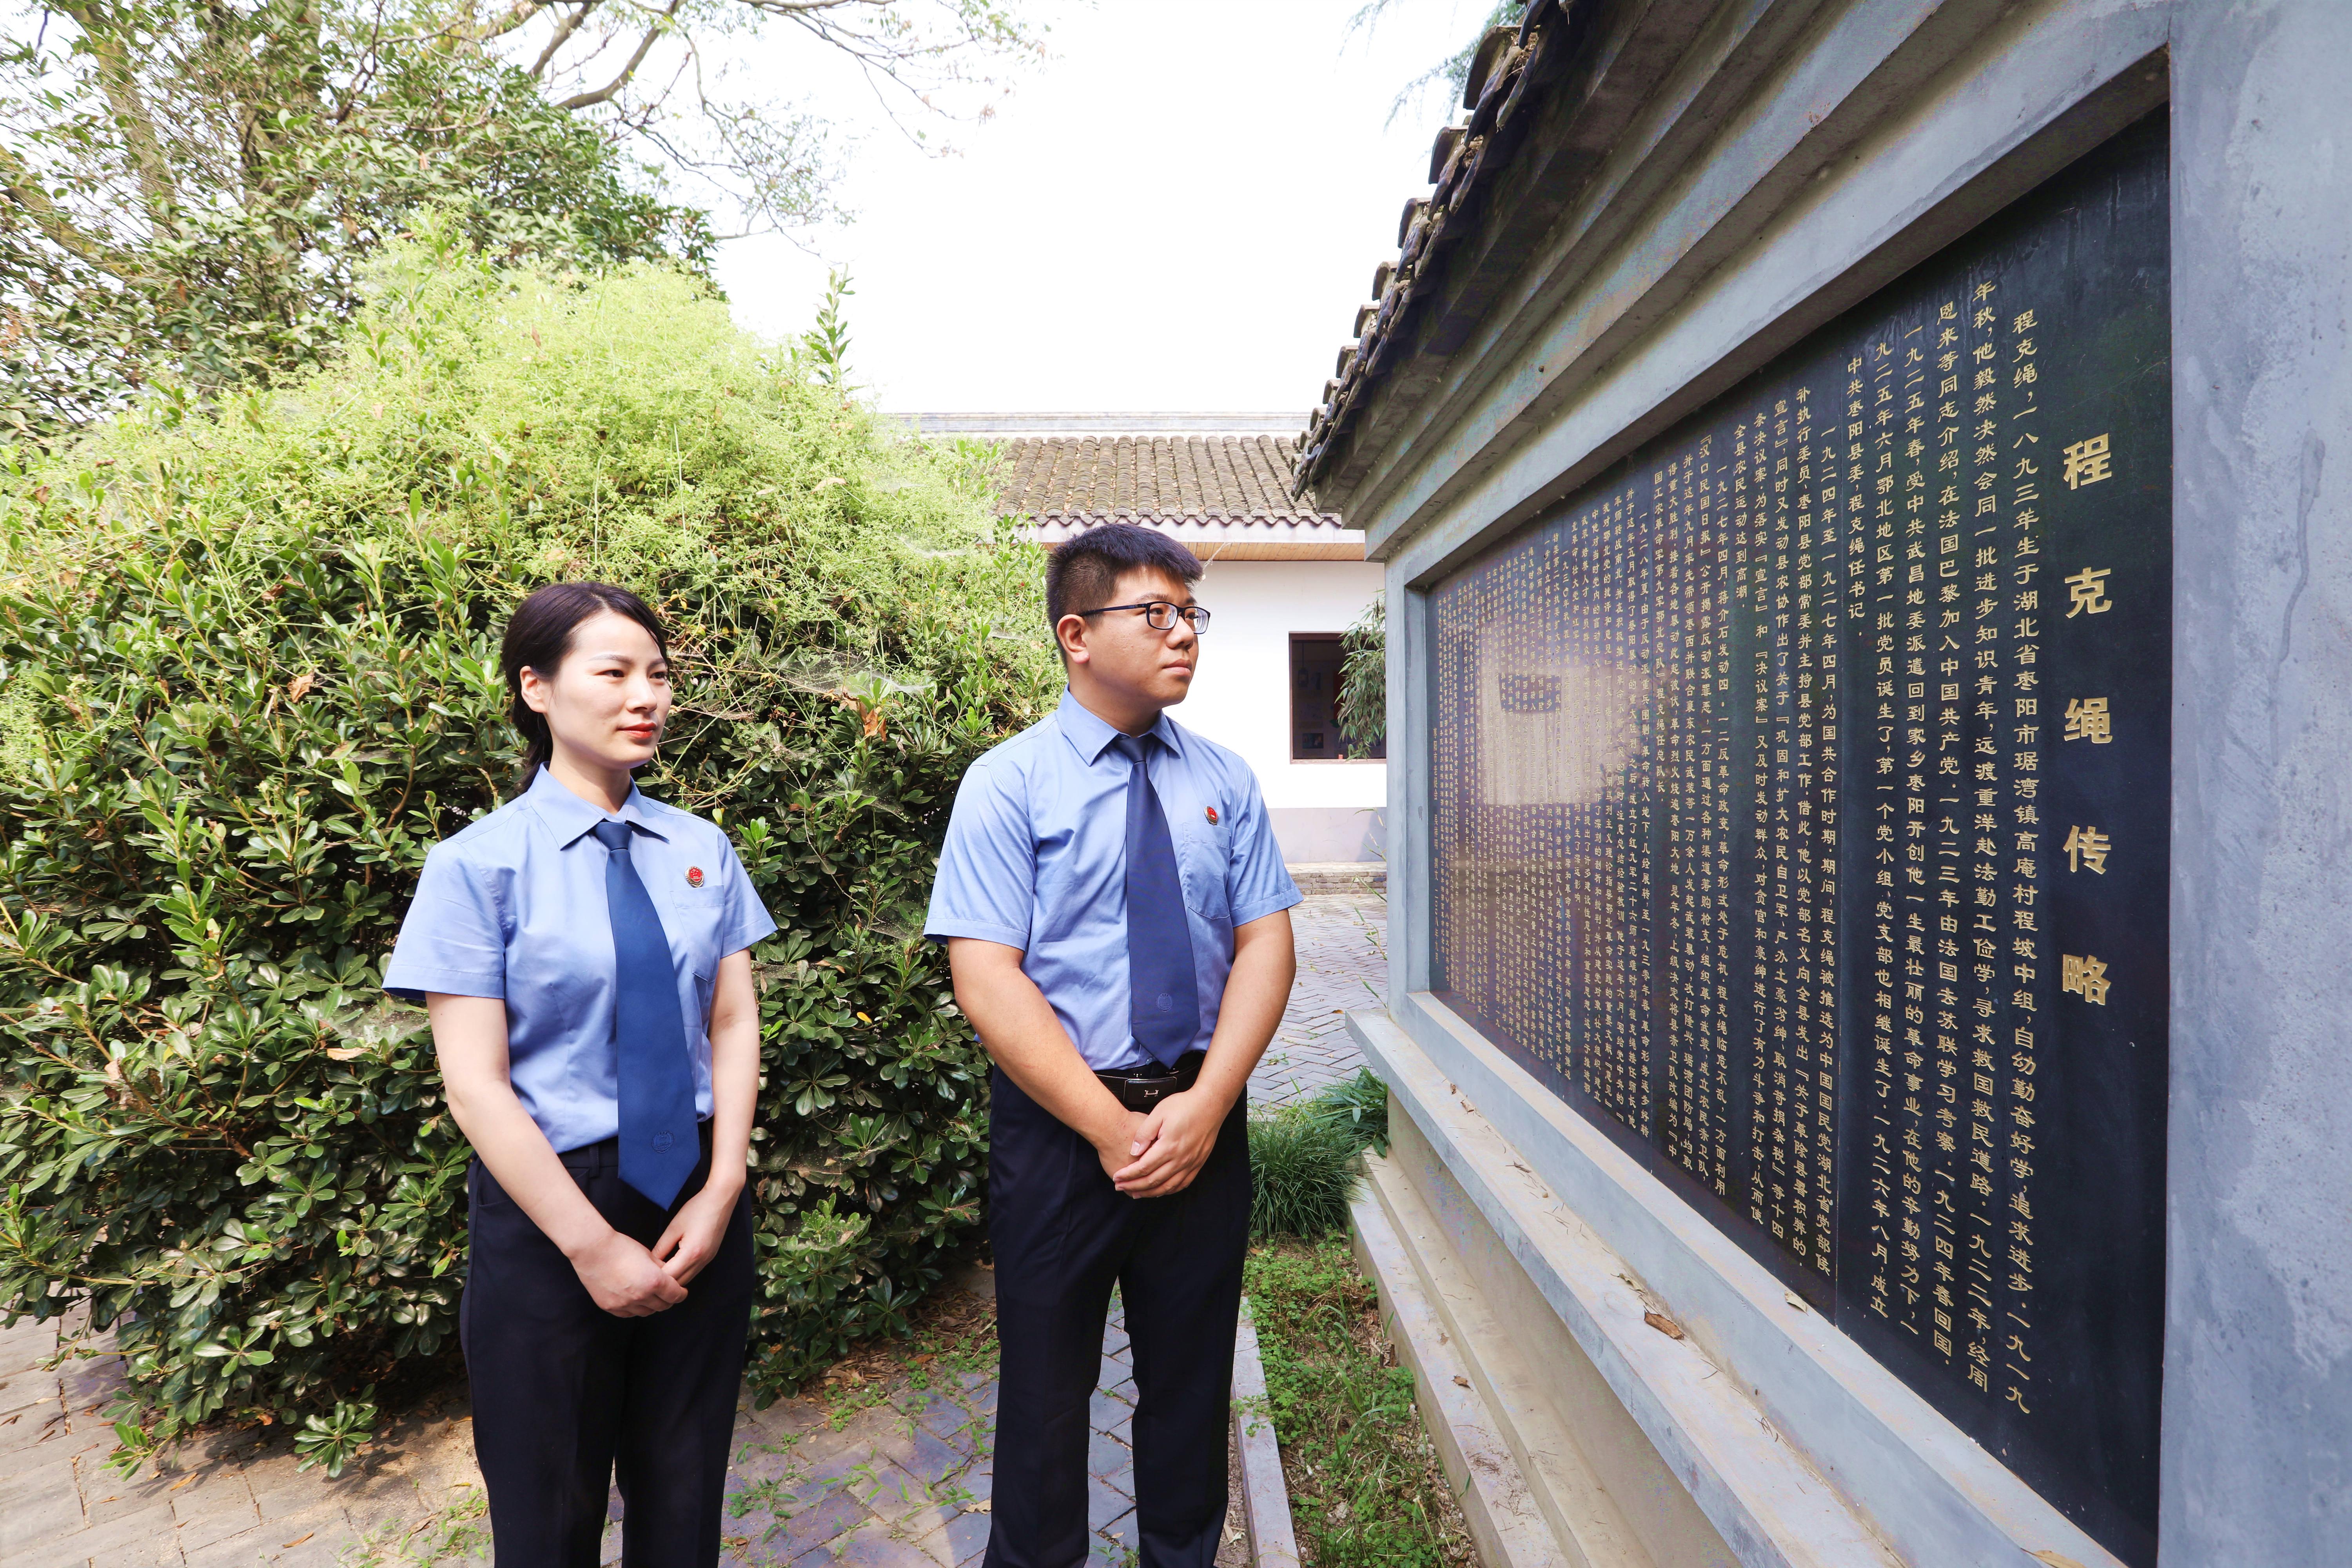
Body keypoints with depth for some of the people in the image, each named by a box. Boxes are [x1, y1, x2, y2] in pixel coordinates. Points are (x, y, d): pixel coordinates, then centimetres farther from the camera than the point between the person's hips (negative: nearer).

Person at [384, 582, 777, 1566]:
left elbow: (735, 1024, -1)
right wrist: (593, 1246, -14)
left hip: (696, 1193, 3)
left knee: (683, 1489, 20)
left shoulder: (702, 851, -1)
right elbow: (476, 1085, -13)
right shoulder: (478, 864, -11)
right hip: (547, 1199, -2)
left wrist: (722, 1190, -10)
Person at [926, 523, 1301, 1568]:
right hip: (1058, 1124, -3)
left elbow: (1266, 944, -2)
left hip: (1205, 1117, 4)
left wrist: (1205, 1105, -14)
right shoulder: (1008, 784, -9)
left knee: (1192, 1377, 21)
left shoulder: (1223, 779, 2)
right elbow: (987, 981, -15)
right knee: (1047, 1389, 17)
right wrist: (1112, 1127, -18)